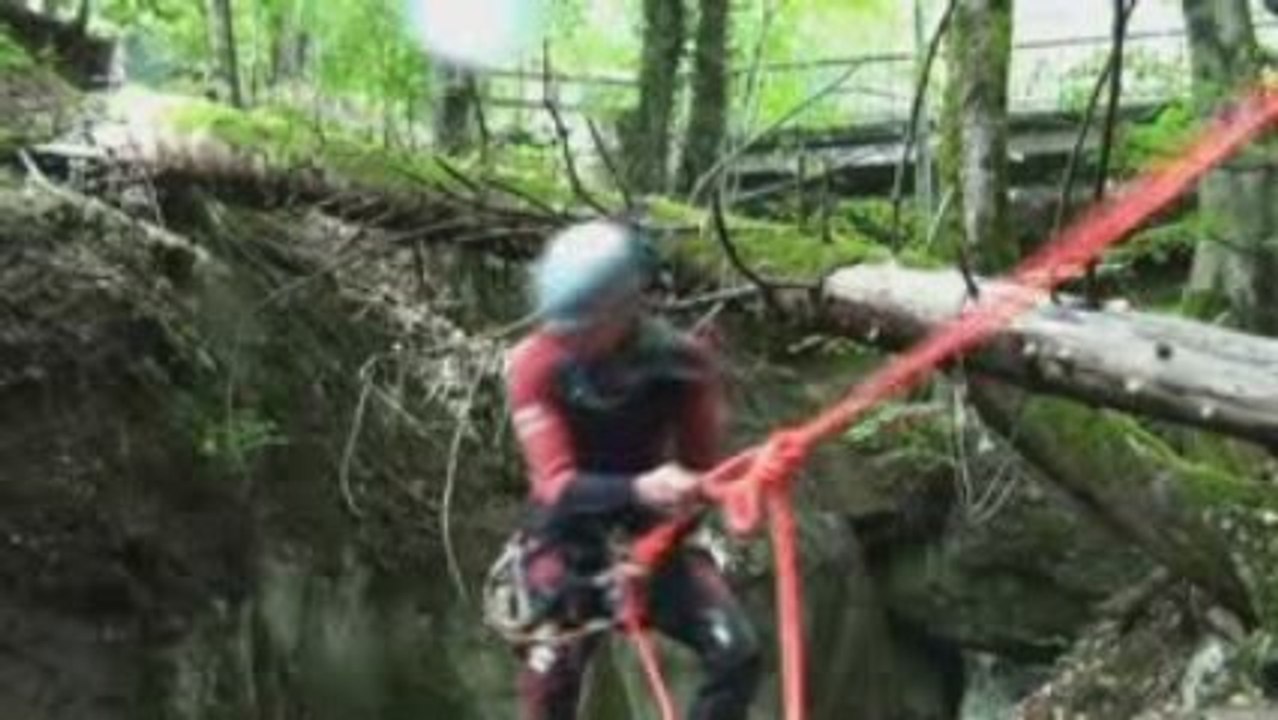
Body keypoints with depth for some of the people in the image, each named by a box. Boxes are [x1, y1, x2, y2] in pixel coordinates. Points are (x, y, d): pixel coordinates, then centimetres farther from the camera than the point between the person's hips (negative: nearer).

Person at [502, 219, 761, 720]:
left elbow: (697, 472, -7)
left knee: (737, 654, -14)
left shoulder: (682, 362, -15)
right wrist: (638, 490, -47)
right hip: (567, 540, -2)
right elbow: (557, 485, -27)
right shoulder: (536, 364, -21)